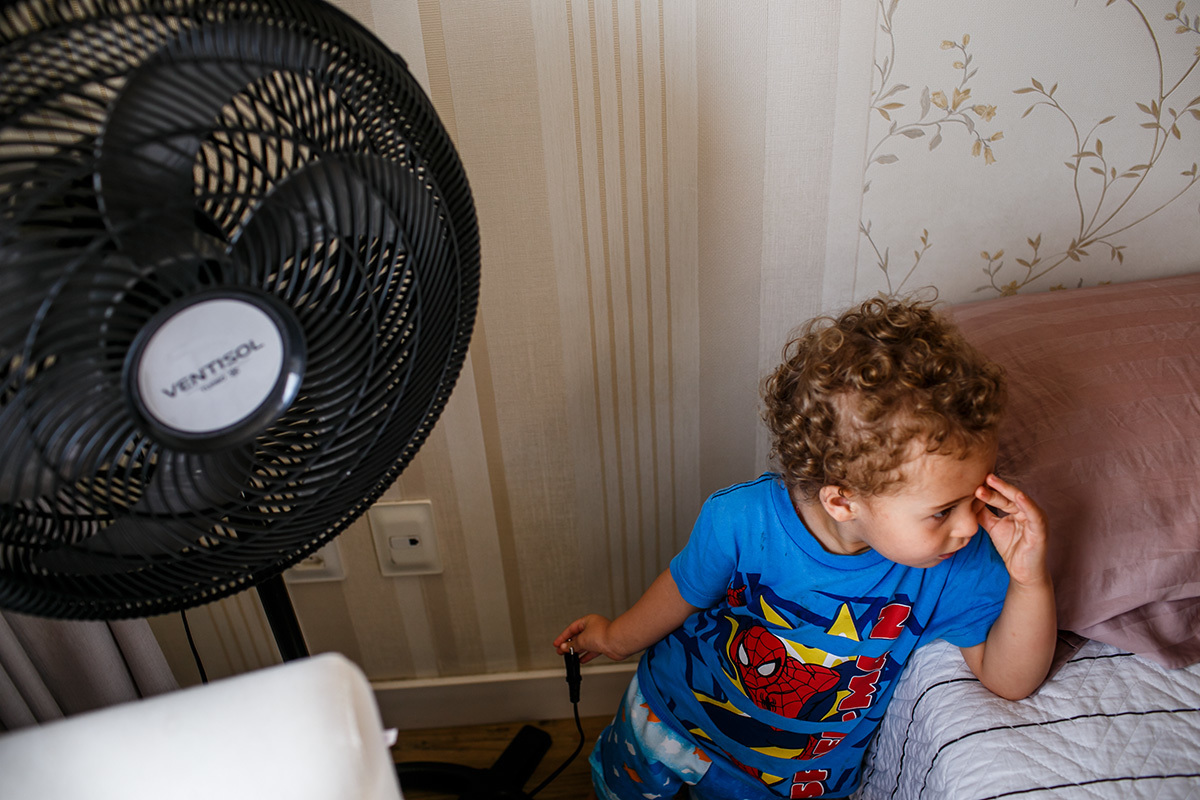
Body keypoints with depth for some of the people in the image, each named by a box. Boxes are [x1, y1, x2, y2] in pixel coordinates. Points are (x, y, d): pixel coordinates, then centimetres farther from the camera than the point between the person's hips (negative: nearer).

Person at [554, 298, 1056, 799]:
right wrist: (619, 637, 8)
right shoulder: (740, 520, -32)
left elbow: (1009, 681, -17)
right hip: (674, 715, 0)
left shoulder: (959, 568, -27)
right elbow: (685, 590, -11)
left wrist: (1031, 580, -35)